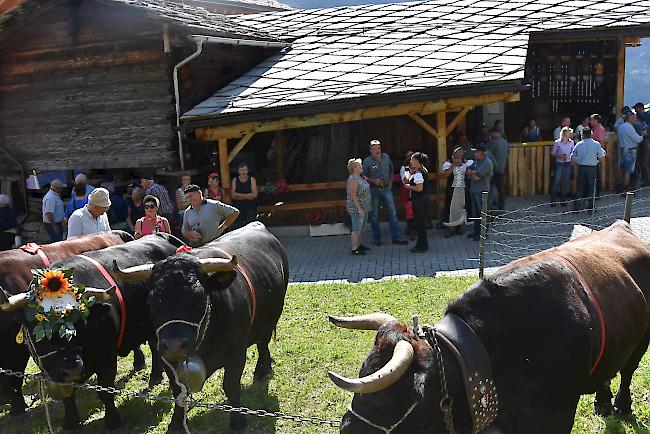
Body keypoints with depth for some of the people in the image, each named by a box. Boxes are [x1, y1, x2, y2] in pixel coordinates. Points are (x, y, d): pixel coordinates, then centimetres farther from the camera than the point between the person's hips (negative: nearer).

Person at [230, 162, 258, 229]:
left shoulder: (252, 180, 0)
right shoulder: (235, 180, 5)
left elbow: (254, 195, -9)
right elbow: (233, 195, -5)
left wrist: (239, 195, -10)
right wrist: (248, 196, -11)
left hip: (251, 208, -2)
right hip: (238, 208, 2)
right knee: (238, 227, 0)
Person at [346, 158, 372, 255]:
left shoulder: (359, 177, 11)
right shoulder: (352, 180, -20)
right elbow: (353, 196, -23)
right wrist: (359, 209, -24)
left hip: (364, 208, 10)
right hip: (357, 208, -10)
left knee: (361, 228, 18)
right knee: (356, 229, -5)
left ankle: (360, 245, 30)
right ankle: (354, 249, 0)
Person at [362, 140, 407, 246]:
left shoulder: (386, 157, 2)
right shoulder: (367, 161, -9)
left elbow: (391, 170, 19)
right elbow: (363, 177, -6)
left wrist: (390, 181, 11)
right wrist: (374, 180, -19)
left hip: (386, 189, 3)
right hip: (373, 191, -3)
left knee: (392, 213, 3)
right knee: (374, 215, 5)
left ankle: (396, 237, 9)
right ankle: (377, 239, 16)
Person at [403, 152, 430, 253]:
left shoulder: (418, 173, -20)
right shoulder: (424, 170, 11)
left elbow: (419, 188, -26)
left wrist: (409, 186, -12)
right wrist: (412, 172, 9)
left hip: (419, 200, -10)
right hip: (423, 198, 10)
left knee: (420, 222, -2)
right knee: (422, 222, 16)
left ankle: (421, 246, 6)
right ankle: (422, 245, 25)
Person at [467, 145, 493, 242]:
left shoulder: (487, 163, -15)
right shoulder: (476, 161, 13)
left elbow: (477, 177, -21)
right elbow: (468, 173, 12)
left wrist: (472, 172, -2)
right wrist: (474, 173, -8)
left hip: (481, 191, -9)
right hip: (474, 190, 9)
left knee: (481, 212, -1)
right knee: (475, 212, 15)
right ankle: (476, 231, 25)